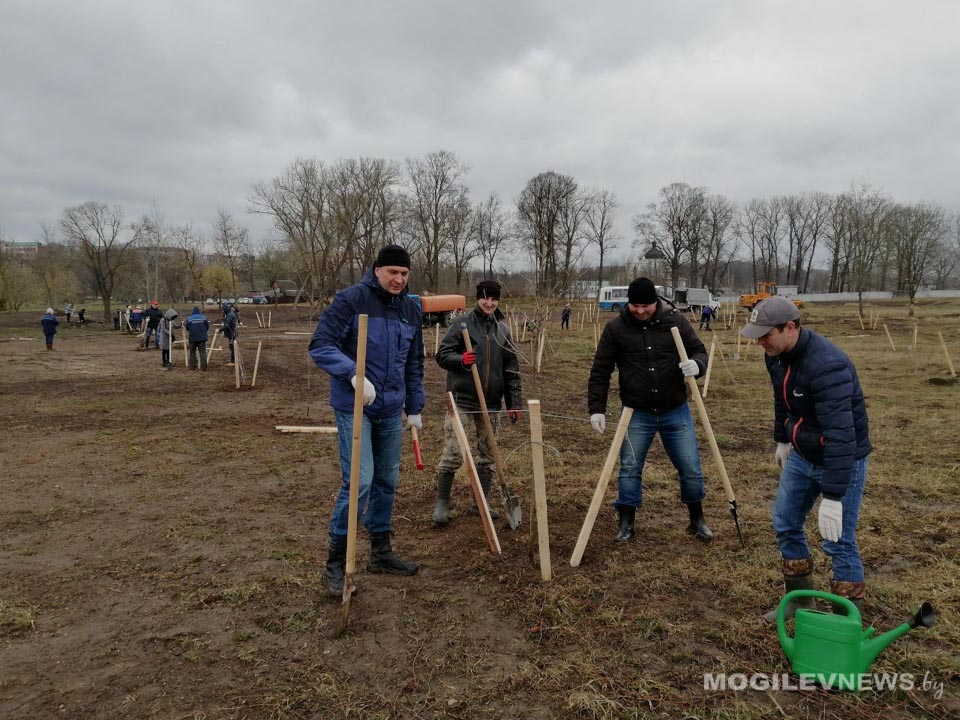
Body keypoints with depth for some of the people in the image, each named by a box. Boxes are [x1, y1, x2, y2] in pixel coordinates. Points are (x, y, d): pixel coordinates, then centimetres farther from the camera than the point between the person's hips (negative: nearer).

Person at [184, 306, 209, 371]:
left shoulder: (189, 318, -5)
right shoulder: (204, 317, -3)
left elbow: (187, 328, 3)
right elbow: (207, 327, 2)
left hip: (192, 338, 0)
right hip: (202, 338, 0)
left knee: (192, 352, 15)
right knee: (203, 352, 0)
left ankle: (192, 366, 16)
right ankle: (203, 367, -7)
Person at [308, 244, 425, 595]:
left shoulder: (410, 309, 8)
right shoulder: (351, 299, -11)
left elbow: (414, 364, 16)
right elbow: (320, 346, -15)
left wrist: (415, 408, 16)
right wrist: (354, 373, -30)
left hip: (391, 411, 6)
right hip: (354, 408, -6)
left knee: (387, 481, 12)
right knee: (359, 482, -11)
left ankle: (380, 552, 29)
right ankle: (335, 563, 6)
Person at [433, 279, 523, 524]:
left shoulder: (503, 330, 9)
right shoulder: (463, 324, -2)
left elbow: (511, 369, 11)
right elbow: (442, 354, -2)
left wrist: (514, 402, 6)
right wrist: (461, 360, -23)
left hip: (491, 403, 4)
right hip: (462, 400, -4)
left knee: (487, 455, 11)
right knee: (453, 454, -5)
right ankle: (442, 502, 11)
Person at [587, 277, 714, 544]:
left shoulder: (675, 320, -5)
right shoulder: (615, 328, -7)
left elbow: (698, 350, 4)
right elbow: (600, 371, -2)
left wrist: (696, 364, -20)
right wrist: (597, 408, -7)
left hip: (676, 411, 1)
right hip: (637, 414, -1)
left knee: (691, 468, 9)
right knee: (629, 469, 6)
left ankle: (697, 520, 31)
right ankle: (626, 523, 22)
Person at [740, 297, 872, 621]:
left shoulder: (827, 365, -33)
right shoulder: (776, 356, -6)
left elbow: (840, 435, -36)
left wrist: (832, 497, -37)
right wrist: (782, 440, 24)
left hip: (842, 459, -8)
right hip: (801, 454, 8)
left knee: (838, 542, -3)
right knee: (785, 525, 14)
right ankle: (800, 599, 32)